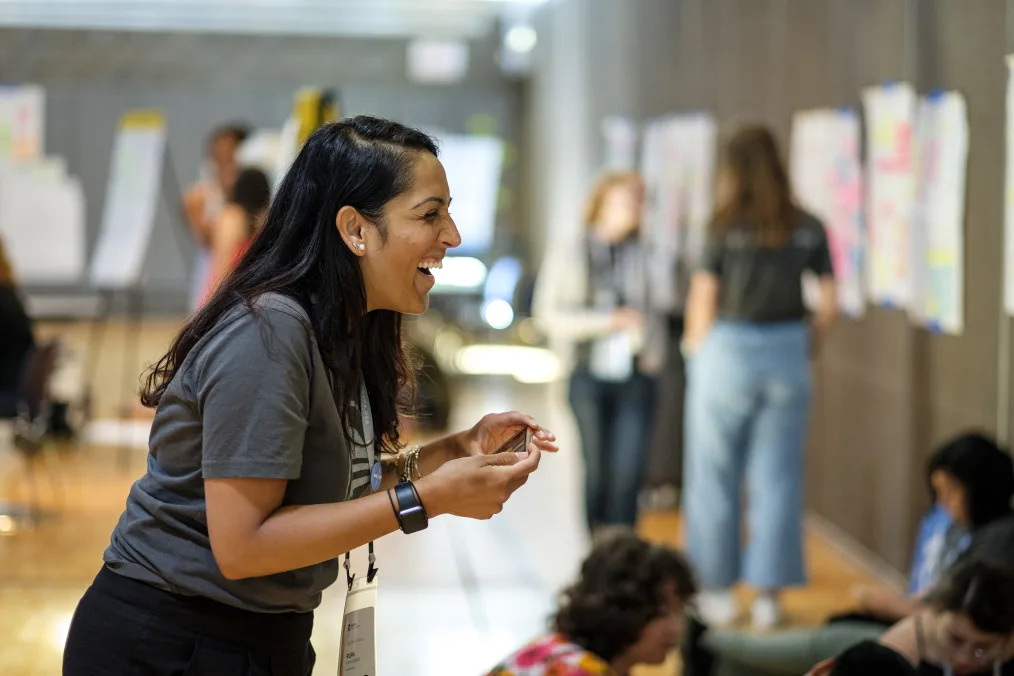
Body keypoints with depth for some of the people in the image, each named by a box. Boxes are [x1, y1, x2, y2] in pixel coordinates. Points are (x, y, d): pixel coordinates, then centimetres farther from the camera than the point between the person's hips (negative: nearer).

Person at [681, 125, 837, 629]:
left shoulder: (725, 228, -7)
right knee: (777, 477, 7)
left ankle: (717, 590, 15)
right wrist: (803, 344, 15)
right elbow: (828, 304, 2)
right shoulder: (809, 229, 2)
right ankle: (768, 592, 10)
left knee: (714, 475, 9)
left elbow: (703, 299, -6)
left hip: (728, 352, -3)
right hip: (787, 355, 3)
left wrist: (696, 348, 10)